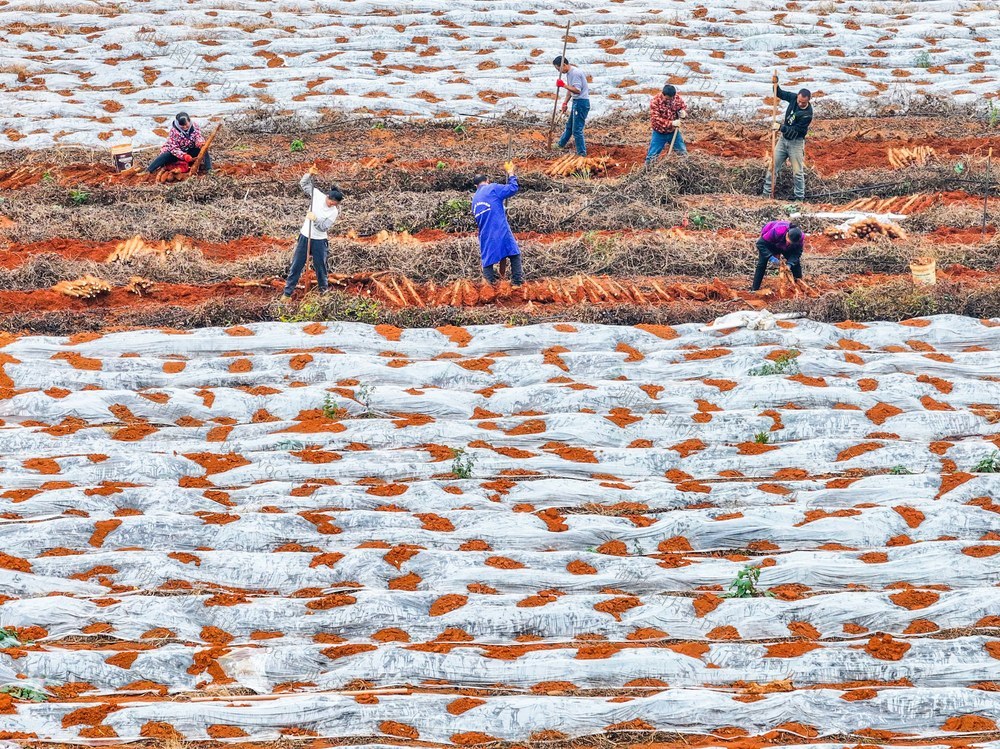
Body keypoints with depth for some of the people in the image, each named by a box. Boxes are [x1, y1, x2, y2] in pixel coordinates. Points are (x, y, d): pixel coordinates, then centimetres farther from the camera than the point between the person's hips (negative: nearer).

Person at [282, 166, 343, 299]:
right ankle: (287, 292, 9)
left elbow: (324, 227, -19)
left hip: (319, 240, -2)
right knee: (296, 265, 4)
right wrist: (309, 174, -19)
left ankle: (323, 288, 35)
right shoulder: (317, 195, -9)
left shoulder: (334, 212, -14)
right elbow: (303, 184, -3)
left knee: (320, 265, 10)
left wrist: (315, 219, -31)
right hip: (305, 236, 2)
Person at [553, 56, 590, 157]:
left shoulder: (575, 73, -20)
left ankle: (582, 152, -2)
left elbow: (577, 90, -27)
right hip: (576, 102, 11)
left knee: (577, 129, -8)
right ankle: (561, 144, 43)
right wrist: (565, 103, 19)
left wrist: (564, 85, -23)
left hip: (581, 102, -11)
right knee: (569, 125, 26)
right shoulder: (569, 73, 12)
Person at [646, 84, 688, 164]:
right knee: (652, 156, 2)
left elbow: (684, 106, 7)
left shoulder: (676, 97, -10)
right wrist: (671, 123, -36)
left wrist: (683, 112, -19)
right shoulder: (655, 102, -24)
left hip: (673, 131, 4)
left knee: (683, 153, 12)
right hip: (660, 133, -4)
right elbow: (655, 119, -28)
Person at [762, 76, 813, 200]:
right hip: (784, 139, 6)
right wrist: (775, 85, -10)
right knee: (772, 166, 6)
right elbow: (780, 94, 8)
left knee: (798, 172, -1)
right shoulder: (793, 98, -9)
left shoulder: (807, 115, -26)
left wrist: (780, 127, -21)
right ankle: (766, 193, 13)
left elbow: (795, 131, -24)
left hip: (796, 142, -6)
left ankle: (800, 198, 12)